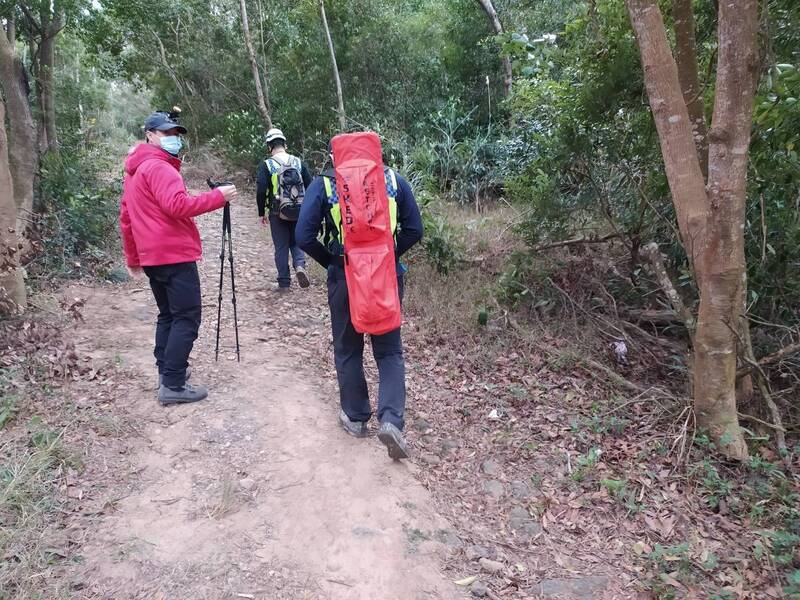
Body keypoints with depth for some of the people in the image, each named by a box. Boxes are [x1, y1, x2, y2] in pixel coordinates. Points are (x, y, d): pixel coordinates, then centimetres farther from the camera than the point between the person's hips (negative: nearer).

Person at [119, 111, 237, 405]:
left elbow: (126, 218, 22)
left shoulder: (133, 170, 20)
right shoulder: (158, 167, -11)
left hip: (152, 257, 10)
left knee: (167, 315, 17)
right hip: (175, 256, -10)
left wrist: (133, 259, 24)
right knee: (186, 318, -8)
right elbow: (177, 205, -26)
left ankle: (166, 371, 21)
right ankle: (173, 385, -9)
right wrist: (218, 196, -21)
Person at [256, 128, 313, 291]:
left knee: (281, 247, 8)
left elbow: (260, 191, -9)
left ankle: (284, 283, 11)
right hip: (299, 213, 2)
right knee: (296, 242, 18)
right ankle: (300, 265, -10)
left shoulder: (267, 164, -6)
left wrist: (261, 213, 1)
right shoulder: (298, 162, 3)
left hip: (278, 213, -2)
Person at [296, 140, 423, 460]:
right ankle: (391, 419, -3)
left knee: (348, 350, 17)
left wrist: (330, 261, 5)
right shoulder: (394, 180, 0)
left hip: (345, 278, -1)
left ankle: (355, 417, 28)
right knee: (390, 351, 12)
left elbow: (305, 236, -10)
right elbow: (414, 230, 0)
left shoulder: (323, 184, -5)